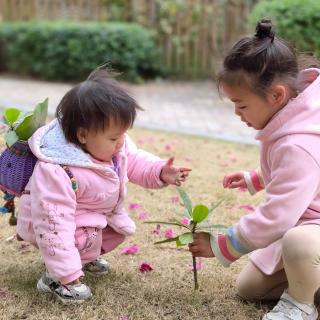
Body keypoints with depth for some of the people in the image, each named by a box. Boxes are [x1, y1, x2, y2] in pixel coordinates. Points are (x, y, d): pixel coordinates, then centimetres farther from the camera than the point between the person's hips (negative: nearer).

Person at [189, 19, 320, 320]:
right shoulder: (289, 123, -4)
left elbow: (272, 219, -34)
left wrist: (220, 246, -20)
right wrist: (254, 179, 17)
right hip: (295, 224, 9)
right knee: (248, 286, 13)